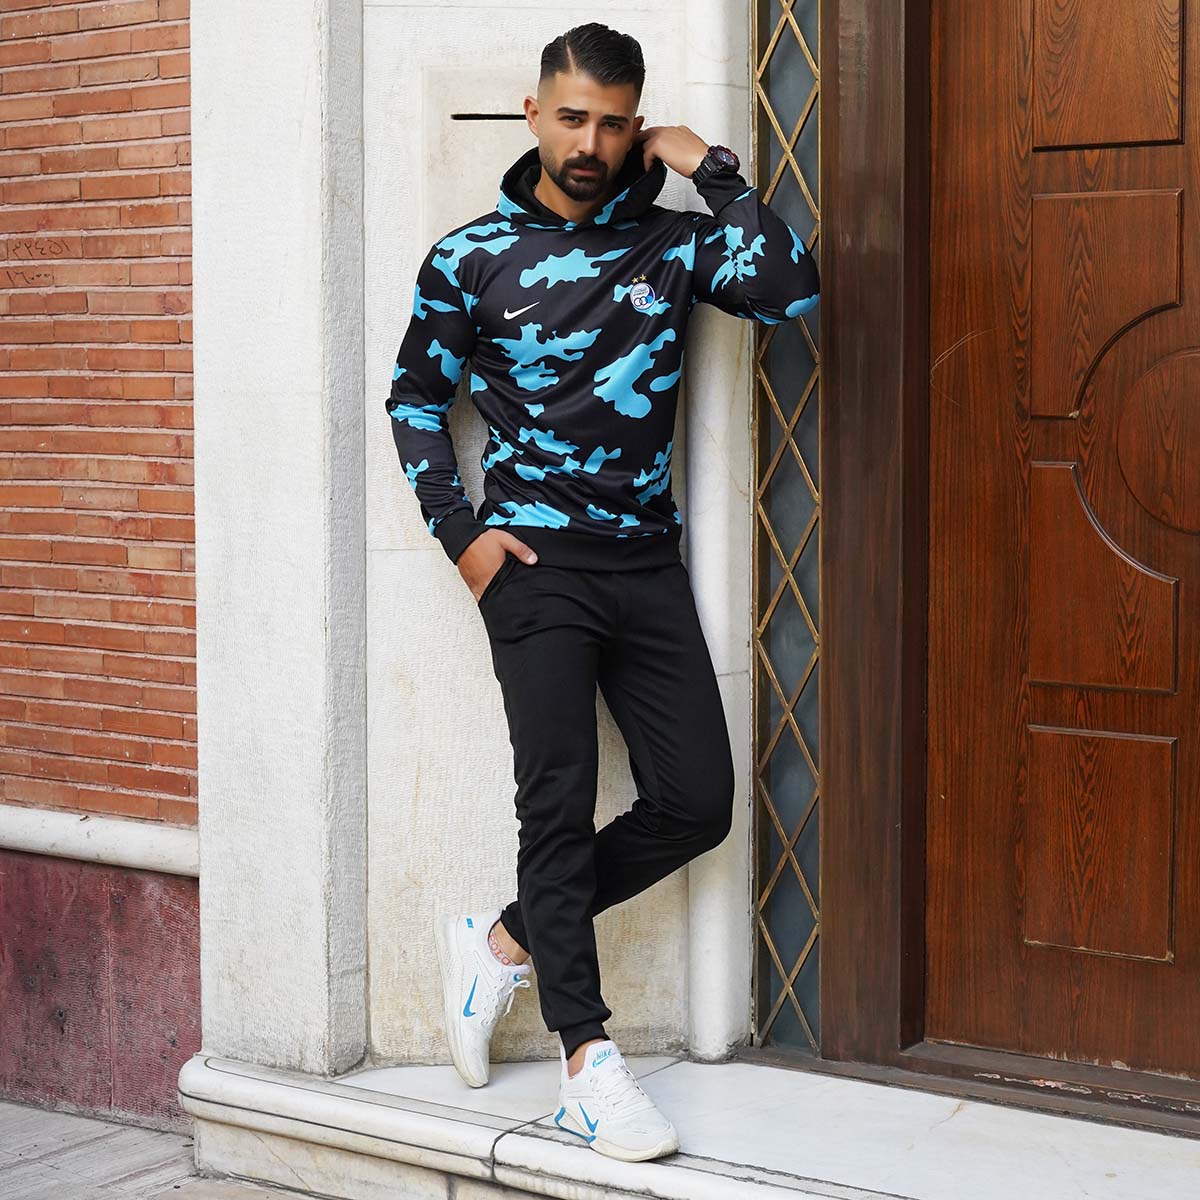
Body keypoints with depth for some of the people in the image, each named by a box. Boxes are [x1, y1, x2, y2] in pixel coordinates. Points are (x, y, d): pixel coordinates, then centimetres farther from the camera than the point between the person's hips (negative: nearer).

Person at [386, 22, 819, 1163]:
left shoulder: (672, 240, 6)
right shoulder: (471, 256, 3)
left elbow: (791, 287, -10)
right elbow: (414, 398, 10)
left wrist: (712, 168, -5)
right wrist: (459, 531, -1)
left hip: (646, 560, 3)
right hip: (533, 559, -3)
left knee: (698, 800, 0)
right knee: (558, 797, -9)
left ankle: (507, 939, 16)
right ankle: (586, 1061, -5)